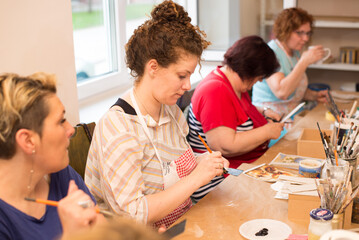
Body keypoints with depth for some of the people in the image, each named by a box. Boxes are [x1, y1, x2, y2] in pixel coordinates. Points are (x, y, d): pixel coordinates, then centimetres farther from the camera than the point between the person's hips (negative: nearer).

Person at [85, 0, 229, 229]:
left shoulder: (172, 111, 4)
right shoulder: (116, 126, -21)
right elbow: (132, 214, -24)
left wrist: (202, 163, -1)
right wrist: (196, 178, -22)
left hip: (184, 224, 7)